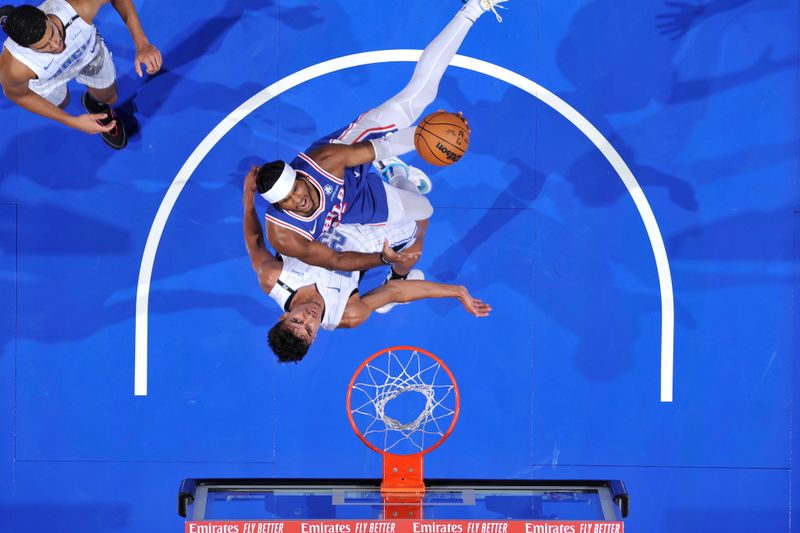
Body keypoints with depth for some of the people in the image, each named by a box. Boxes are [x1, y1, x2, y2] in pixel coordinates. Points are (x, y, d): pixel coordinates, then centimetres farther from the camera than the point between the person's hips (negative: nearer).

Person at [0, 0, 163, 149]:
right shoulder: (13, 66, -48)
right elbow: (16, 94, -22)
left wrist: (142, 44, -34)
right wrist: (73, 122, -24)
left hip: (89, 49, 1)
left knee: (109, 98, 26)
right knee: (61, 103, 31)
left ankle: (96, 103, 61)